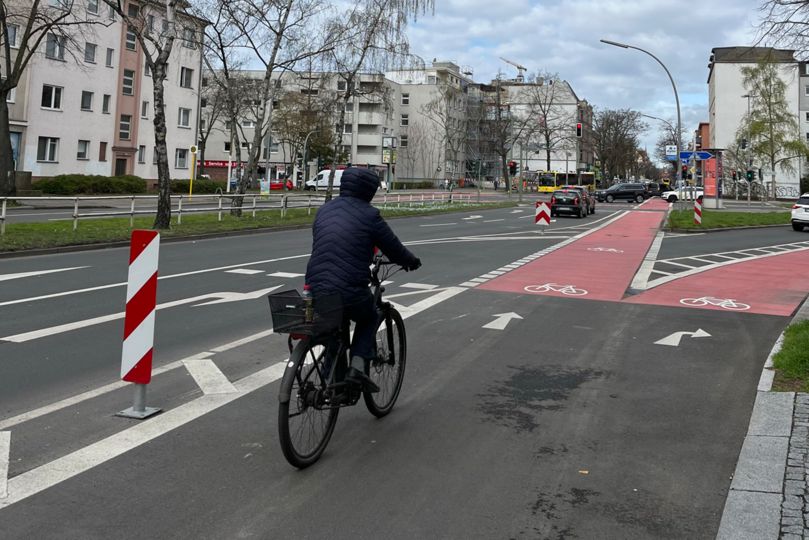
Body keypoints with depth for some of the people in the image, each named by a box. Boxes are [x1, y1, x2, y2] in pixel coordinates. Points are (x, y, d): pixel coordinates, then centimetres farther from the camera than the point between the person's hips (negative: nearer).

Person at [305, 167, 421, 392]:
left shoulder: (324, 210, 14)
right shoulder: (369, 215, -4)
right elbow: (393, 248, 4)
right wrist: (411, 261, 25)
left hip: (316, 290, 5)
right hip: (350, 293, -5)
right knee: (370, 318, 25)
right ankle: (357, 366, 6)